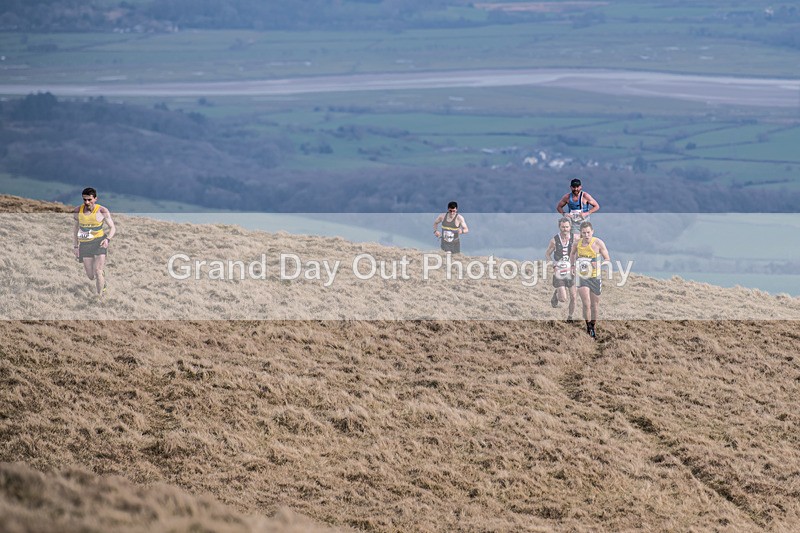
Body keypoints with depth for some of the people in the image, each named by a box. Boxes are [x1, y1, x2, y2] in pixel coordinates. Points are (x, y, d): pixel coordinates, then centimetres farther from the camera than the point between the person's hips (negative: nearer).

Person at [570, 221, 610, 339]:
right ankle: (588, 327, 2)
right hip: (582, 277, 0)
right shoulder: (577, 244, -3)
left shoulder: (598, 243, -10)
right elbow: (572, 254, 20)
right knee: (586, 304, -13)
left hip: (595, 277, 0)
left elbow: (607, 259, -4)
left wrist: (597, 264, -22)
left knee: (595, 305, 11)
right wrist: (574, 266, 8)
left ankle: (592, 328, 28)